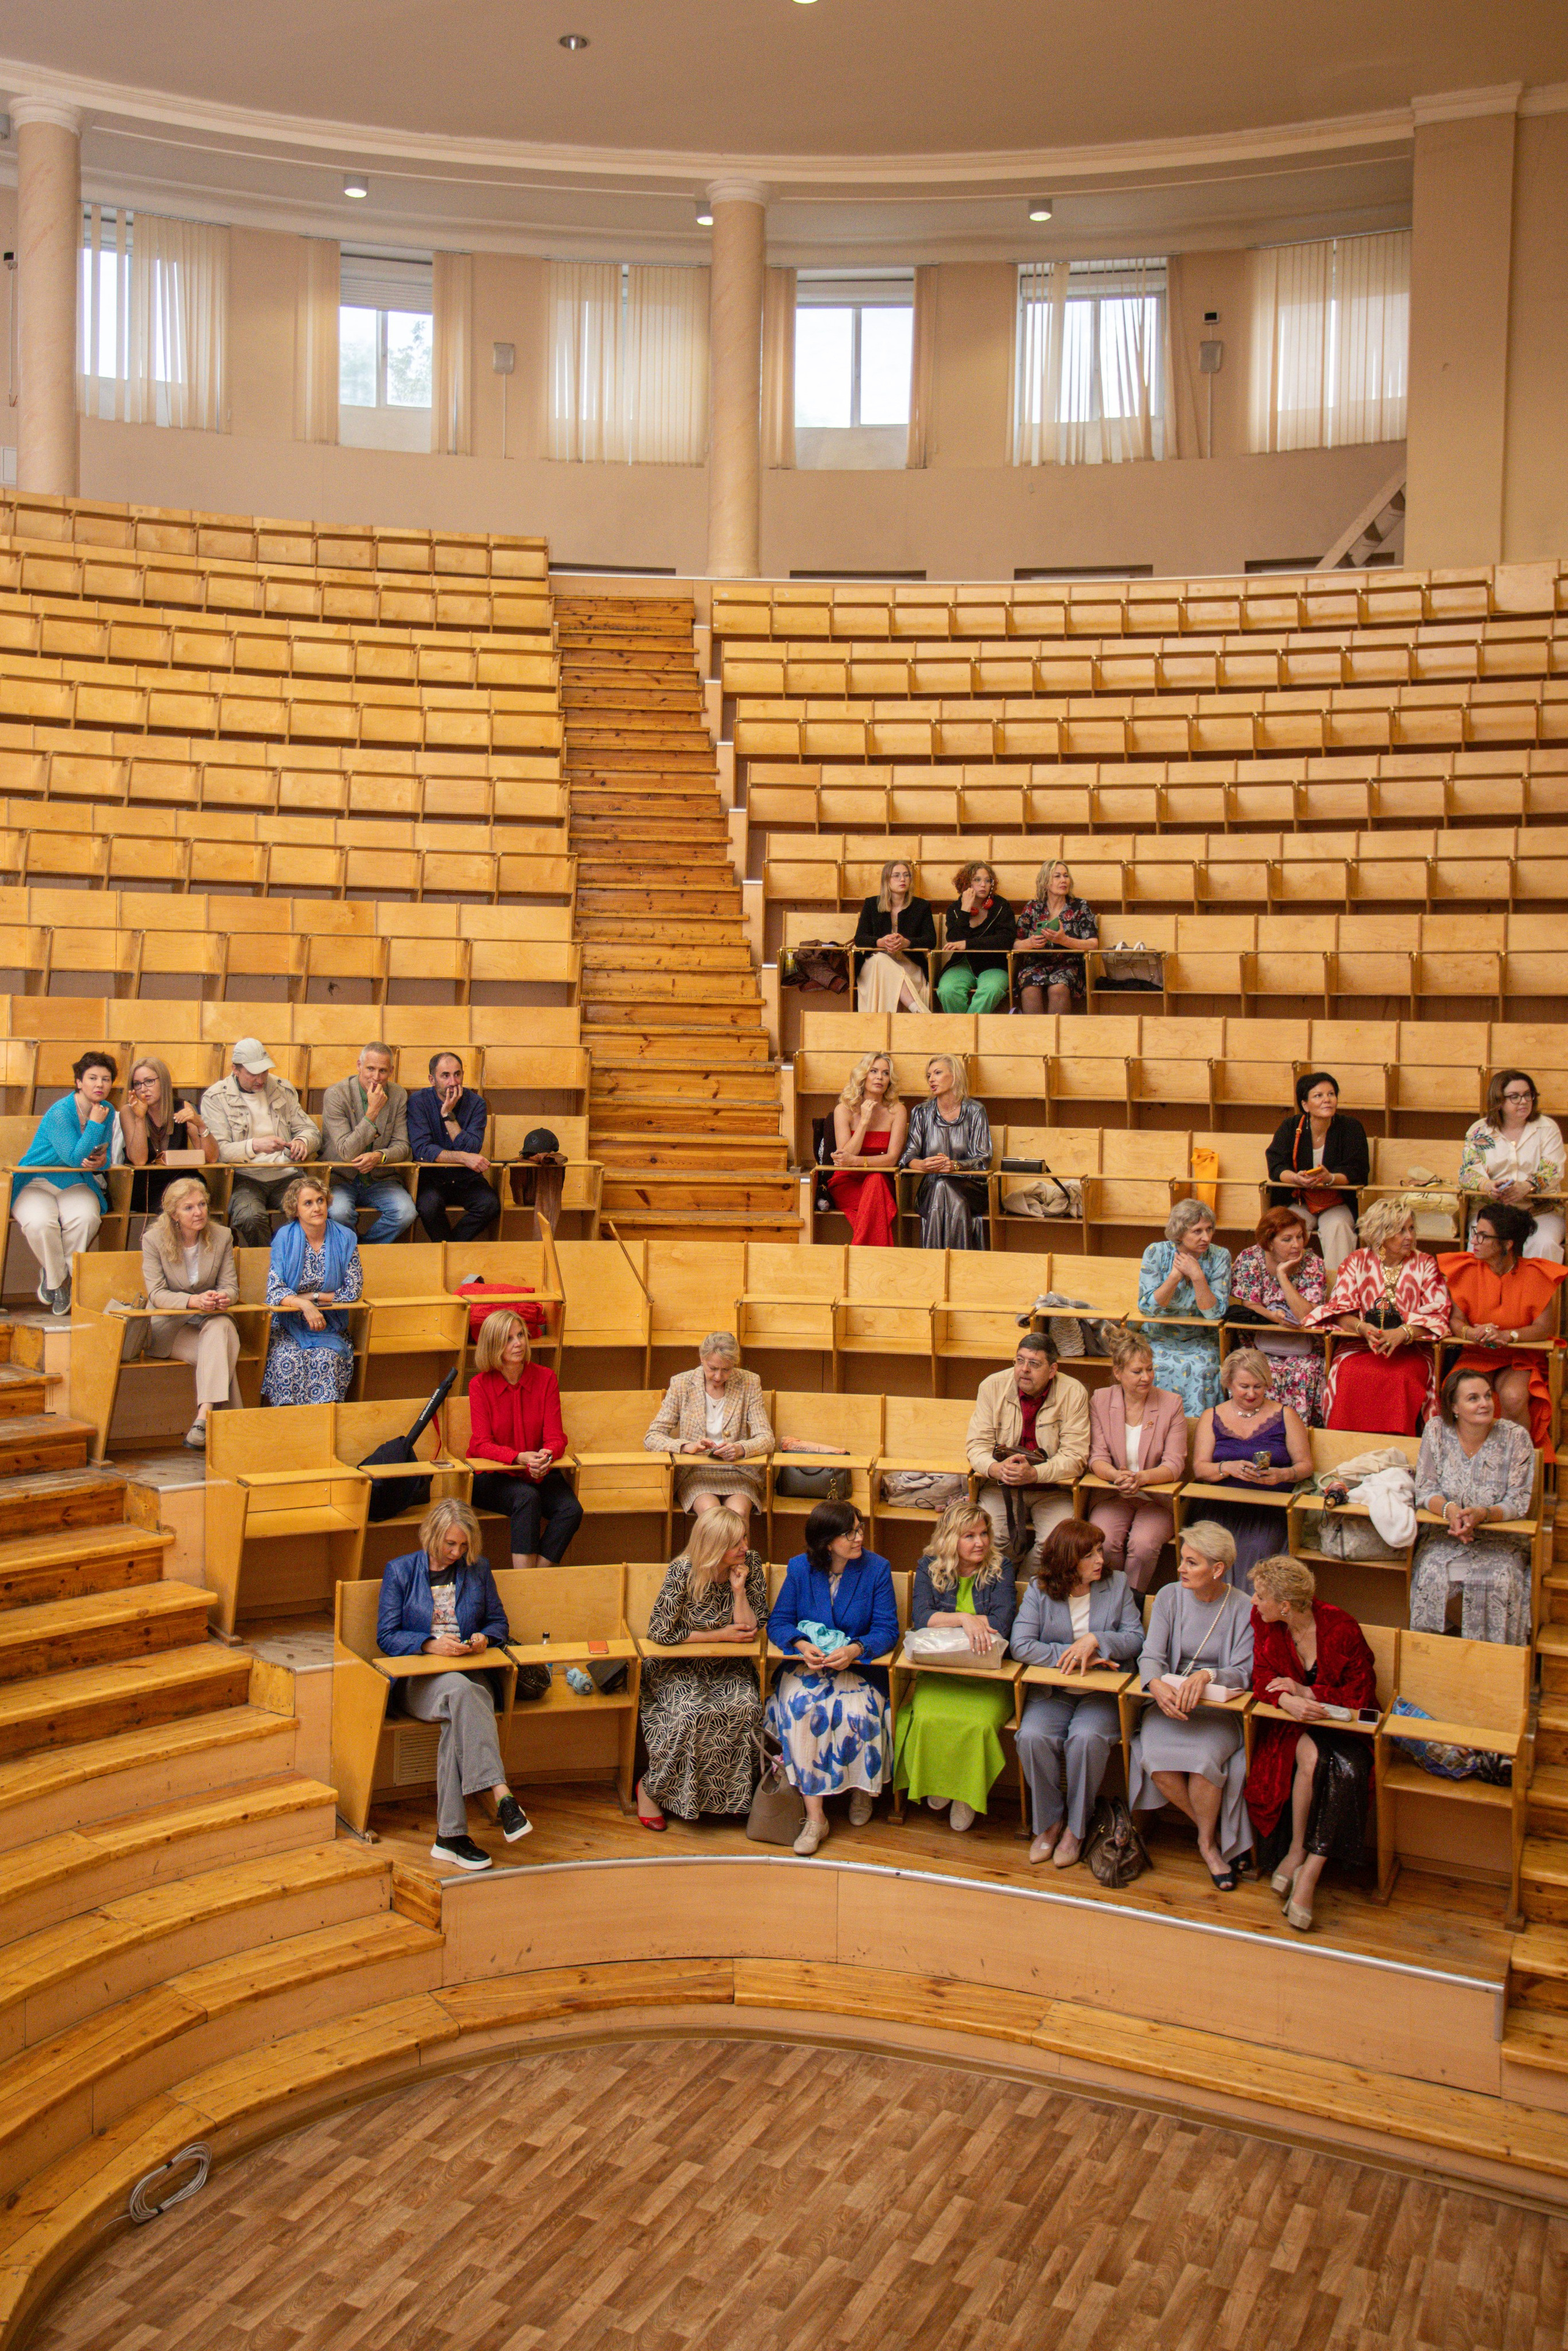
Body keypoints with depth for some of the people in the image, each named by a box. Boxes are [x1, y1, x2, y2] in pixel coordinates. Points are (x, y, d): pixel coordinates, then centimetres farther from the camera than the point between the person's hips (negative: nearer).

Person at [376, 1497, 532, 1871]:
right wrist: (431, 1644, -15)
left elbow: (499, 1622, 20)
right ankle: (502, 1797, -49)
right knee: (460, 1690, -38)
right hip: (418, 1679, -2)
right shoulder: (400, 1571, 8)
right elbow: (386, 1637, 1)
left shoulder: (478, 1570, 15)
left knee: (458, 1722, -34)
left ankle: (450, 1836, -37)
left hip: (469, 1674, 2)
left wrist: (484, 1638, -4)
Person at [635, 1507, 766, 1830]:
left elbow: (750, 1630, -6)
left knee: (746, 1707, -26)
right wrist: (720, 1635, -12)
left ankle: (736, 1790, -7)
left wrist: (739, 1589, -21)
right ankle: (651, 1788, -7)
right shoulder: (684, 1571, -20)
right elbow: (660, 1632, -16)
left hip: (726, 1668, 3)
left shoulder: (750, 1565, -8)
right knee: (691, 1713, -30)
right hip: (678, 1665, -3)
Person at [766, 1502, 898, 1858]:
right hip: (807, 1666, 1)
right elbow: (778, 1622, 0)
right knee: (798, 1708, -30)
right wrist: (803, 1645, -22)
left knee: (856, 1712, -31)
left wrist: (854, 1649, -26)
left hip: (861, 1667, -1)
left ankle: (862, 1789, 3)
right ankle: (814, 1817, -25)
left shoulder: (877, 1568, -4)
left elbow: (887, 1629, -7)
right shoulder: (800, 1568, 0)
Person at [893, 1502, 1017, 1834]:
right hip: (939, 1672, 1)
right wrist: (964, 1619, -24)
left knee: (978, 1724, -29)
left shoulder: (1000, 1568, 2)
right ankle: (936, 1784, 1)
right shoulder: (929, 1567, 6)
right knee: (929, 1719, -29)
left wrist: (944, 1620, -8)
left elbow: (1001, 1624, -10)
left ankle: (969, 1795, -1)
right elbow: (920, 1618, -9)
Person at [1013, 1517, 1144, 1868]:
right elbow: (1021, 1645, -10)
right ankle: (1049, 1821, -3)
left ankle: (1076, 1826, -8)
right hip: (1052, 1690, 1)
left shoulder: (1117, 1584, 5)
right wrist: (1074, 1655, -17)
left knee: (1087, 1738, -31)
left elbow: (1137, 1639, 1)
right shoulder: (1038, 1590, 0)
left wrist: (1096, 1640, -16)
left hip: (1103, 1692, -1)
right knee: (1033, 1737, -28)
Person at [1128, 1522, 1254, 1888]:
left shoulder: (1244, 1609, -4)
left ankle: (1209, 1842, -3)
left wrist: (1207, 1676, -30)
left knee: (1204, 1758, -32)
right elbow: (1151, 1656, -5)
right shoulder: (1169, 1597, 2)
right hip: (1168, 1702, 2)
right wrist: (1158, 1686, -28)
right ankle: (1216, 1833, -1)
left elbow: (1244, 1674, -9)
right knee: (1158, 1762, -26)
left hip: (1220, 1708, -2)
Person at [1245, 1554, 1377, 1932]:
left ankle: (1308, 1873, -24)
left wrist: (1303, 1692, -16)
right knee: (1310, 1756, -31)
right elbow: (1263, 1680, -3)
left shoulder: (1341, 1628, -16)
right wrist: (1289, 1702, -25)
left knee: (1346, 1770, -31)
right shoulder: (1264, 1623, -6)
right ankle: (1296, 1852, -15)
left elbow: (1361, 1694, -10)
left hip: (1341, 1721, -2)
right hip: (1292, 1723, 2)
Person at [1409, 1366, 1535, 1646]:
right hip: (1445, 1536, 1)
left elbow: (1519, 1502, -10)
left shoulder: (1516, 1437, -9)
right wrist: (1450, 1510, -27)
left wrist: (1481, 1514, -30)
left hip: (1500, 1539, -1)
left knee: (1499, 1579, -31)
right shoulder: (1436, 1431, -5)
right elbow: (1425, 1491, -3)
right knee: (1430, 1574, -28)